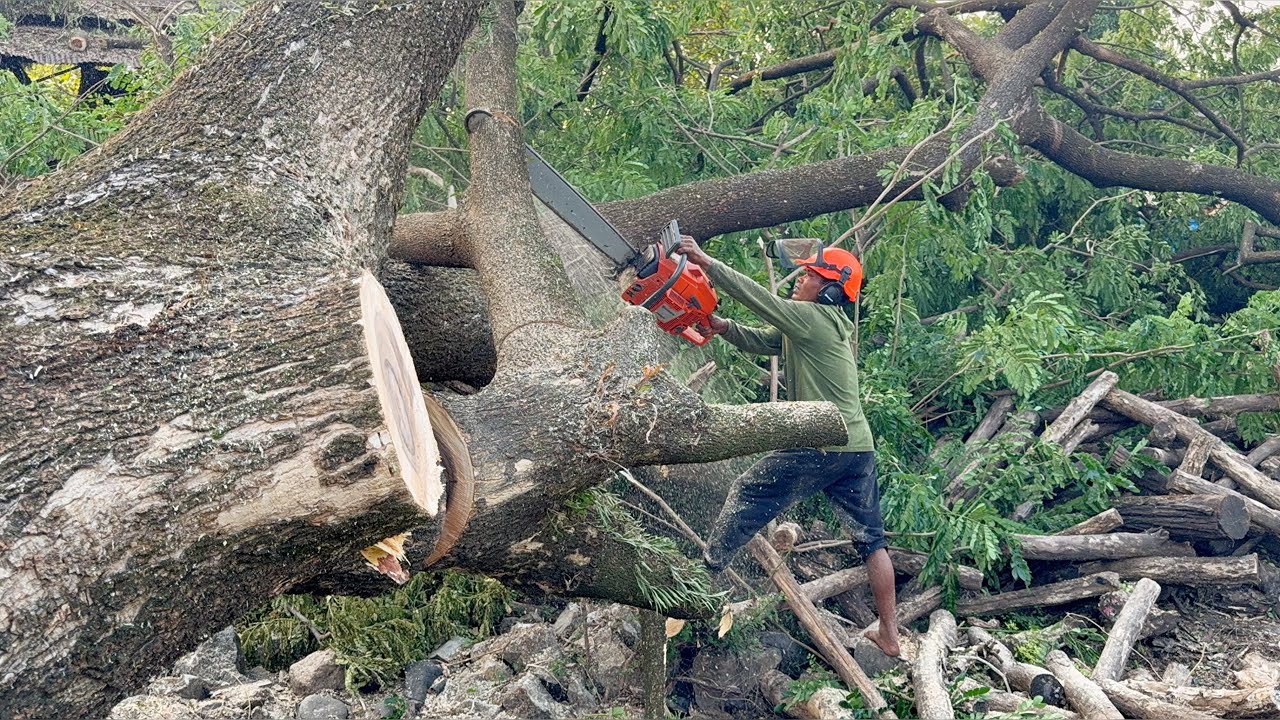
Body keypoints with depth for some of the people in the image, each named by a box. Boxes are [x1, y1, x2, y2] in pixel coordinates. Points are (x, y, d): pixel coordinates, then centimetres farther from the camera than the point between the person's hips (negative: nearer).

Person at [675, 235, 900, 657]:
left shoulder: (814, 318, -10)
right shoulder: (821, 325, 17)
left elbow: (759, 298, -15)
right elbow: (761, 342, 16)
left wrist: (706, 262, -14)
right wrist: (723, 327, 2)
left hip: (818, 447, -9)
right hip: (859, 447, 9)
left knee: (748, 495, 8)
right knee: (872, 539, 13)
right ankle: (889, 635, 17)